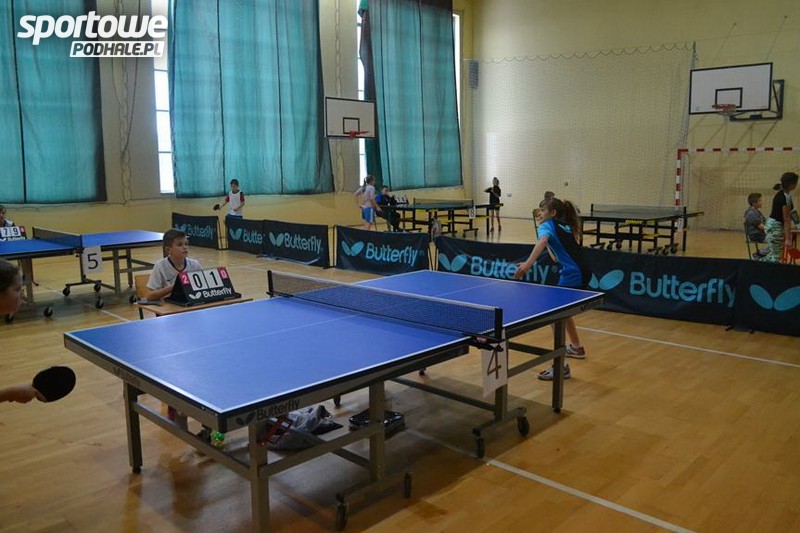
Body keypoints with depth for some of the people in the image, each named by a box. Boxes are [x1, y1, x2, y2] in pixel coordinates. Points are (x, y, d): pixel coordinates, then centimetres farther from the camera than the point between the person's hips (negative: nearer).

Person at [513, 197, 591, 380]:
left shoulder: (547, 225, -5)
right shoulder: (566, 226, 18)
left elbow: (542, 241, -29)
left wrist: (528, 263, -41)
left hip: (572, 275, -9)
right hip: (582, 272, 9)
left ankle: (561, 366, -12)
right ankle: (576, 347, 45)